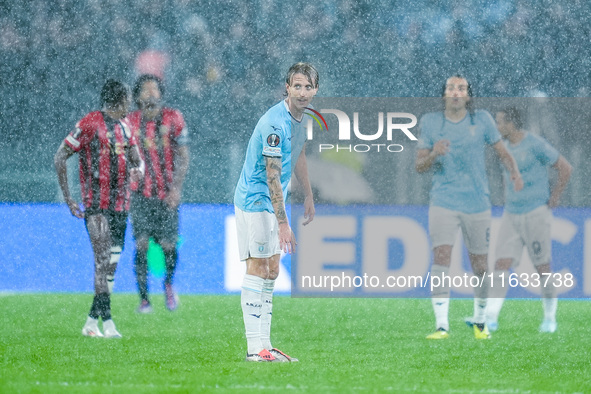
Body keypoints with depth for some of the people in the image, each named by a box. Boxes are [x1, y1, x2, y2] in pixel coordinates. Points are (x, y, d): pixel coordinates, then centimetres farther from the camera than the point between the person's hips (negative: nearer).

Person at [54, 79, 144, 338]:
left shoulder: (124, 126, 15)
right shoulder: (89, 124, -8)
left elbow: (136, 158, 22)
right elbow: (59, 158, -6)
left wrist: (138, 169, -5)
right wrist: (68, 199, -8)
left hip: (120, 206, 7)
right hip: (97, 206, -7)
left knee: (112, 264, 6)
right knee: (103, 261, -14)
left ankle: (91, 322, 13)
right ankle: (107, 321, -16)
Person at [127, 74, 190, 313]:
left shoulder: (173, 119, 1)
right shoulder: (130, 122, 4)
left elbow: (183, 157, 3)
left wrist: (176, 188, -7)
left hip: (167, 194, 0)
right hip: (141, 193, 1)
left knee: (168, 245, -4)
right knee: (141, 244, -9)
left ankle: (168, 284, 27)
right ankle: (144, 299, -2)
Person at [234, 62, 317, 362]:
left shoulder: (299, 117, 7)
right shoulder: (275, 124, -23)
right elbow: (272, 176, -26)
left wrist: (308, 196, 28)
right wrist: (283, 223, -27)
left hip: (272, 202, 10)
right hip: (254, 201, -10)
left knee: (271, 272, 9)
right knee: (257, 268, -12)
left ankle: (264, 345, 12)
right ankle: (255, 348, -14)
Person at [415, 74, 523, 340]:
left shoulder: (482, 120, 2)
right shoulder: (430, 123, 2)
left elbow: (502, 152, 9)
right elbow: (419, 166, 4)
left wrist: (515, 173, -11)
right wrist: (433, 154, -18)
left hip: (477, 204, 1)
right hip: (443, 204, -1)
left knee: (480, 265, 7)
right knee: (441, 258, -18)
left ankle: (480, 322, 26)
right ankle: (441, 325, -20)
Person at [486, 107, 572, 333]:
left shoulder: (535, 145, -12)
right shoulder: (506, 147, 10)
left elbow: (565, 168, -9)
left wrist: (554, 198, -7)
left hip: (536, 213, -6)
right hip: (511, 215, 6)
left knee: (542, 267, 1)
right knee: (502, 264, -6)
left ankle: (550, 317, 14)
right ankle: (491, 317, -12)